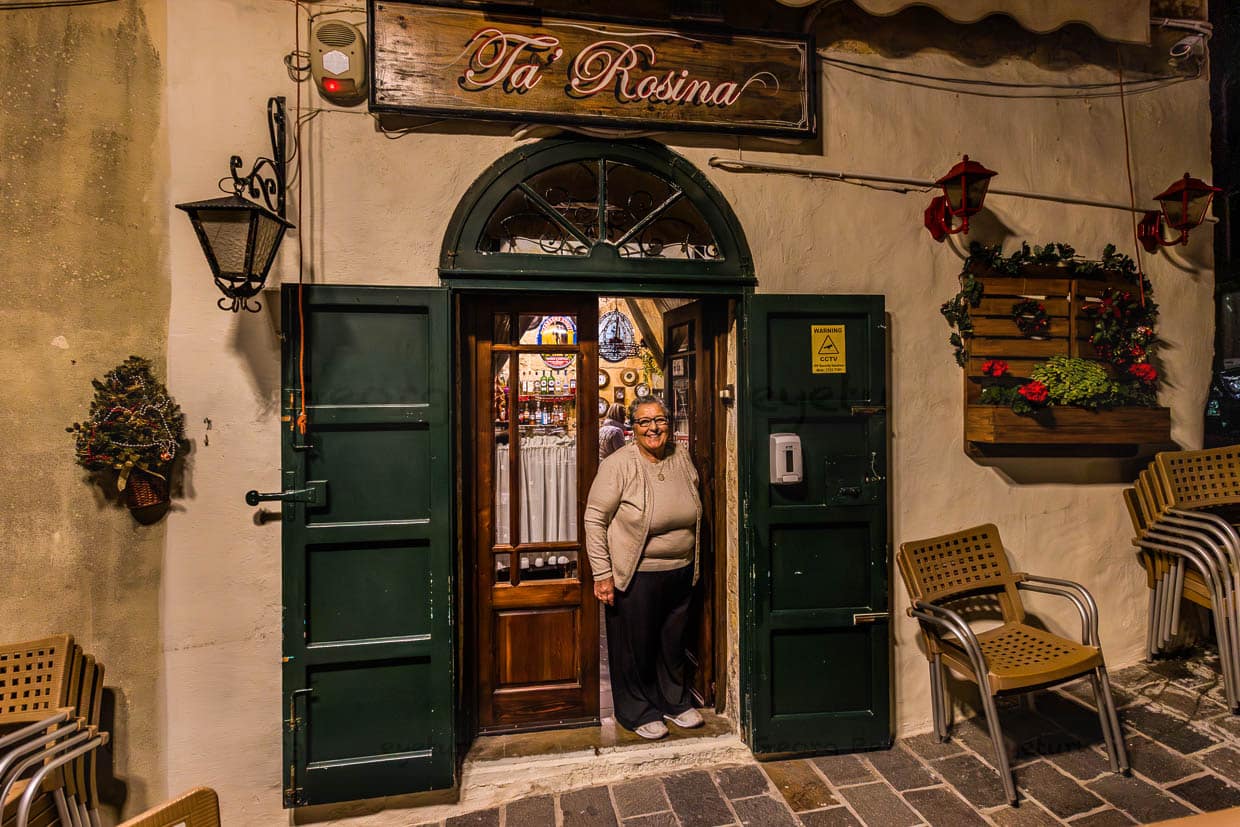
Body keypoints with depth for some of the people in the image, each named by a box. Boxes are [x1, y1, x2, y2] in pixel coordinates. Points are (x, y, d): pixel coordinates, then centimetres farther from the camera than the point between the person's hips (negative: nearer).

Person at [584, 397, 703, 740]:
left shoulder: (682, 458, 1)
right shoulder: (618, 465, -17)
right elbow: (594, 519, -14)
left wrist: (693, 565, 16)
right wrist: (602, 574, -16)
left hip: (680, 572, 5)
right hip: (635, 574, -5)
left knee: (674, 640, 20)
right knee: (636, 645, 11)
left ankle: (675, 701, 41)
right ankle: (638, 711, 32)